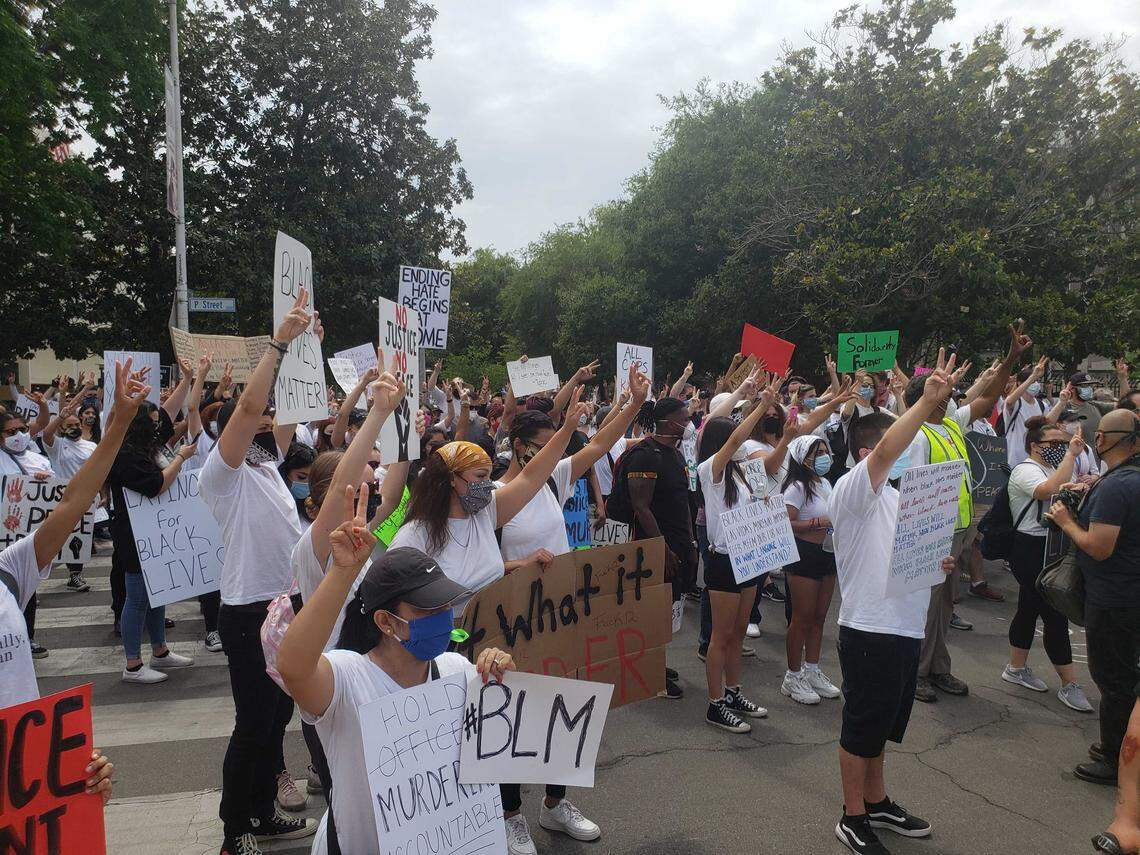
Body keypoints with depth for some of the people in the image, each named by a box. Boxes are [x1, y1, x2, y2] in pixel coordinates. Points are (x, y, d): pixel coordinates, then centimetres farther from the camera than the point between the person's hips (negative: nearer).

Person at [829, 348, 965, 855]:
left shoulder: (893, 496, 16)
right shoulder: (852, 490, -15)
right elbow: (886, 450, -35)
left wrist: (933, 562, 7)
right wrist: (928, 401, -39)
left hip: (903, 628, 9)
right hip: (869, 630, -9)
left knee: (880, 724, 22)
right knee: (861, 727, 5)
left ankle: (877, 802, 38)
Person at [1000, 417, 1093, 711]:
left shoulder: (1052, 468, 14)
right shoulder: (1025, 470, -16)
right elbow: (1051, 490, -36)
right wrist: (1071, 454, -30)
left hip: (1048, 548, 10)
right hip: (1030, 550, -10)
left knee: (1030, 609, 16)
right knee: (1055, 615, -7)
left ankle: (1016, 669, 28)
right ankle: (1069, 685, 1)